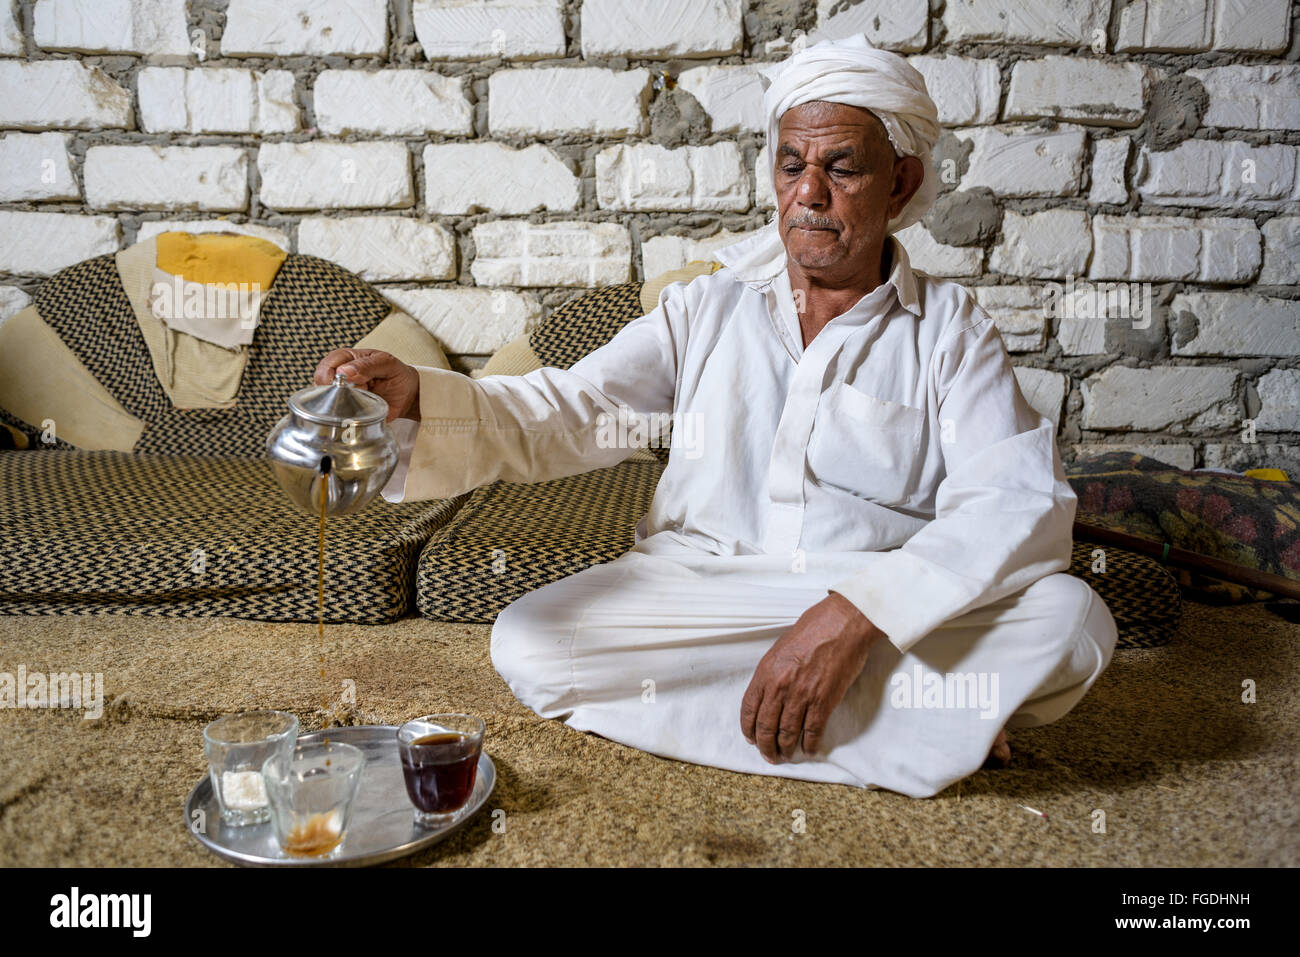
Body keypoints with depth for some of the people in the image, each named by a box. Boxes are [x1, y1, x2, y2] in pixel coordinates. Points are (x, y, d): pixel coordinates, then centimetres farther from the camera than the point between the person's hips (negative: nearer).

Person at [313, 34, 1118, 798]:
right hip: (696, 594, 2)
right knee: (529, 646, -24)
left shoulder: (948, 327, 4)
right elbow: (564, 413, -1)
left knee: (1068, 616, -26)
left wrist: (859, 610, -25)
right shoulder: (706, 312, 9)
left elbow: (1024, 505, -10)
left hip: (896, 616, -1)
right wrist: (415, 398, -21)